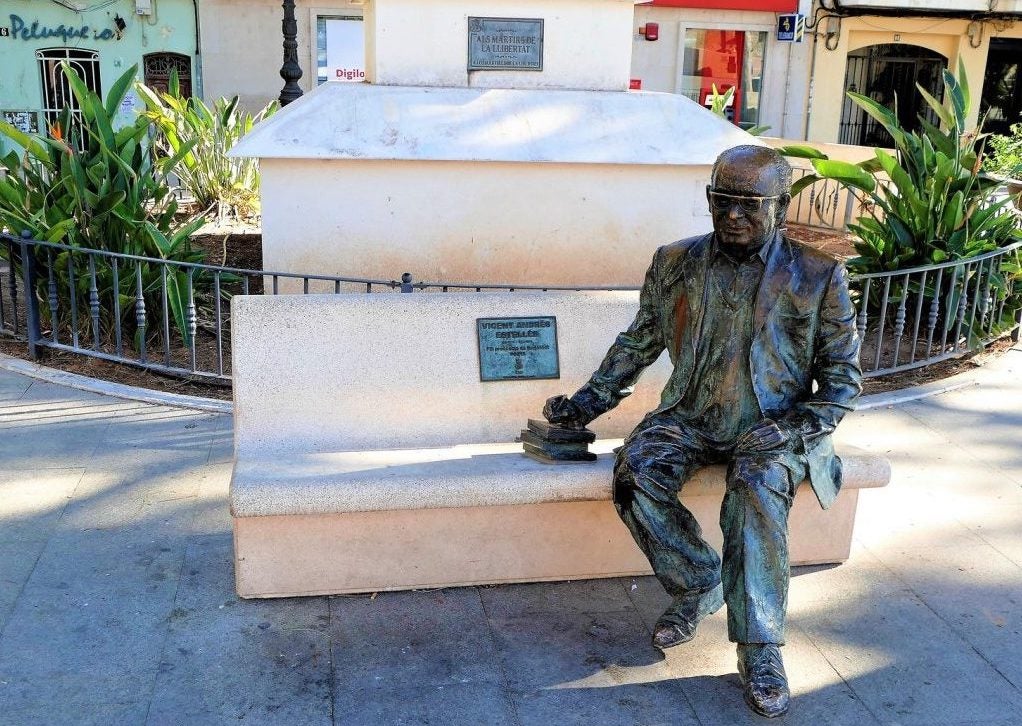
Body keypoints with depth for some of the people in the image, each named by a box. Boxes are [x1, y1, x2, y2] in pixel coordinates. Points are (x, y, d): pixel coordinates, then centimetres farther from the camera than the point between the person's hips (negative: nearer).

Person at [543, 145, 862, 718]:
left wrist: (796, 427, -15)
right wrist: (589, 402, 10)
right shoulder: (676, 264, 6)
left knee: (758, 487, -34)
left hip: (776, 428, -3)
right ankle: (699, 585, -1)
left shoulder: (818, 276, -1)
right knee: (636, 473, -26)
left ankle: (760, 647, -21)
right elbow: (639, 343, 17)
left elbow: (843, 376, 2)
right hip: (690, 418, 3)